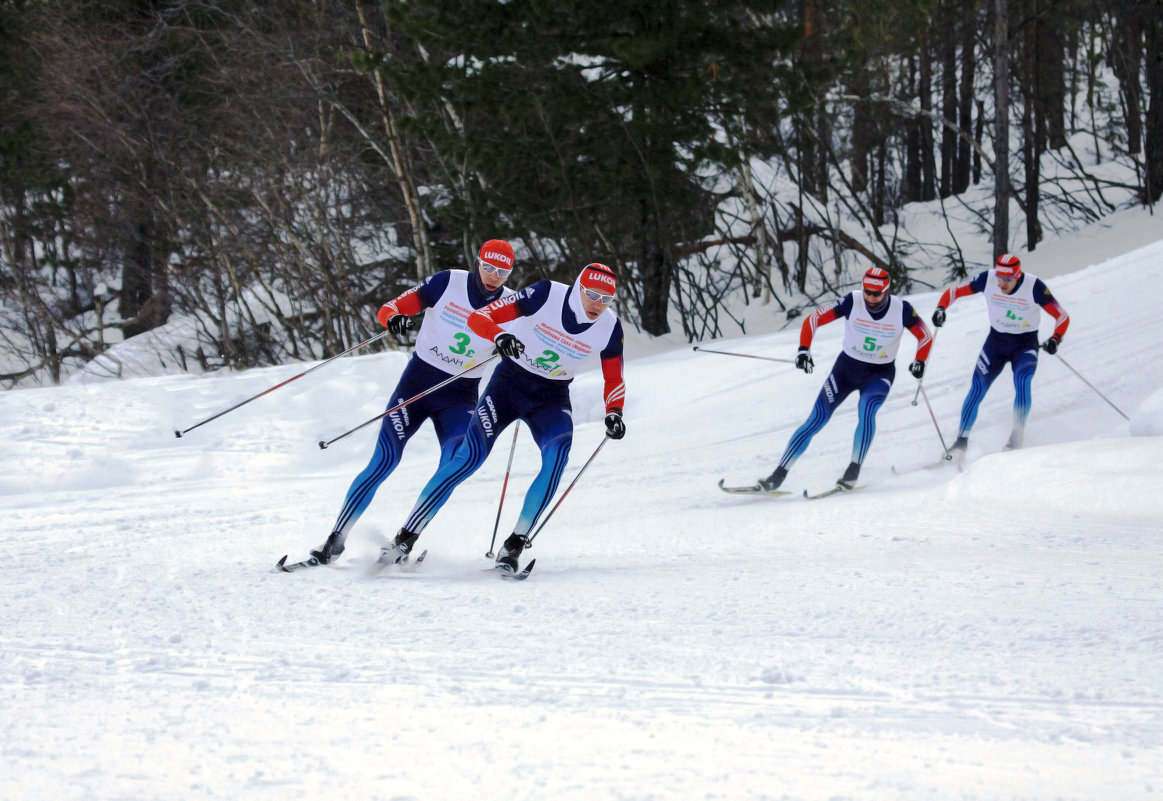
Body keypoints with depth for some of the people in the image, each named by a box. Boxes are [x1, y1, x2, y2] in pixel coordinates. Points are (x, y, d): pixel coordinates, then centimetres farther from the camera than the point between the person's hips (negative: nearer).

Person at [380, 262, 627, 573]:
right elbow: (479, 318, -18)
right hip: (510, 382, -2)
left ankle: (515, 544, -20)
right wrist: (499, 336, -40)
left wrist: (614, 413, -15)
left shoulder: (609, 327, -9)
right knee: (471, 455, -19)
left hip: (552, 398, 2)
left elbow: (614, 380, 5)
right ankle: (406, 538, -11)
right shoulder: (547, 295, -18)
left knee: (558, 453, -29)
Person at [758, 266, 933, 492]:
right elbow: (814, 320, -14)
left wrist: (919, 362, -16)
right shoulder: (852, 302, -17)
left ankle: (854, 470, -23)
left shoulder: (902, 310, -16)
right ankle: (779, 475, -5)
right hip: (847, 367, 1)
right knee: (817, 420, -8)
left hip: (880, 373, -1)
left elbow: (925, 337, -1)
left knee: (866, 410, -32)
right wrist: (804, 350, -26)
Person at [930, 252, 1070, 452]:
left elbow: (1062, 317, -16)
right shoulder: (987, 279, -15)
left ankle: (1017, 436, -19)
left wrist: (1055, 339, -34)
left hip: (1026, 344, -2)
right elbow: (954, 292, -4)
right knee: (977, 387, -11)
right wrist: (941, 308, -24)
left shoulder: (1034, 287, -22)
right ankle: (961, 440, -4)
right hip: (996, 341, 2)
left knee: (1022, 380, -28)